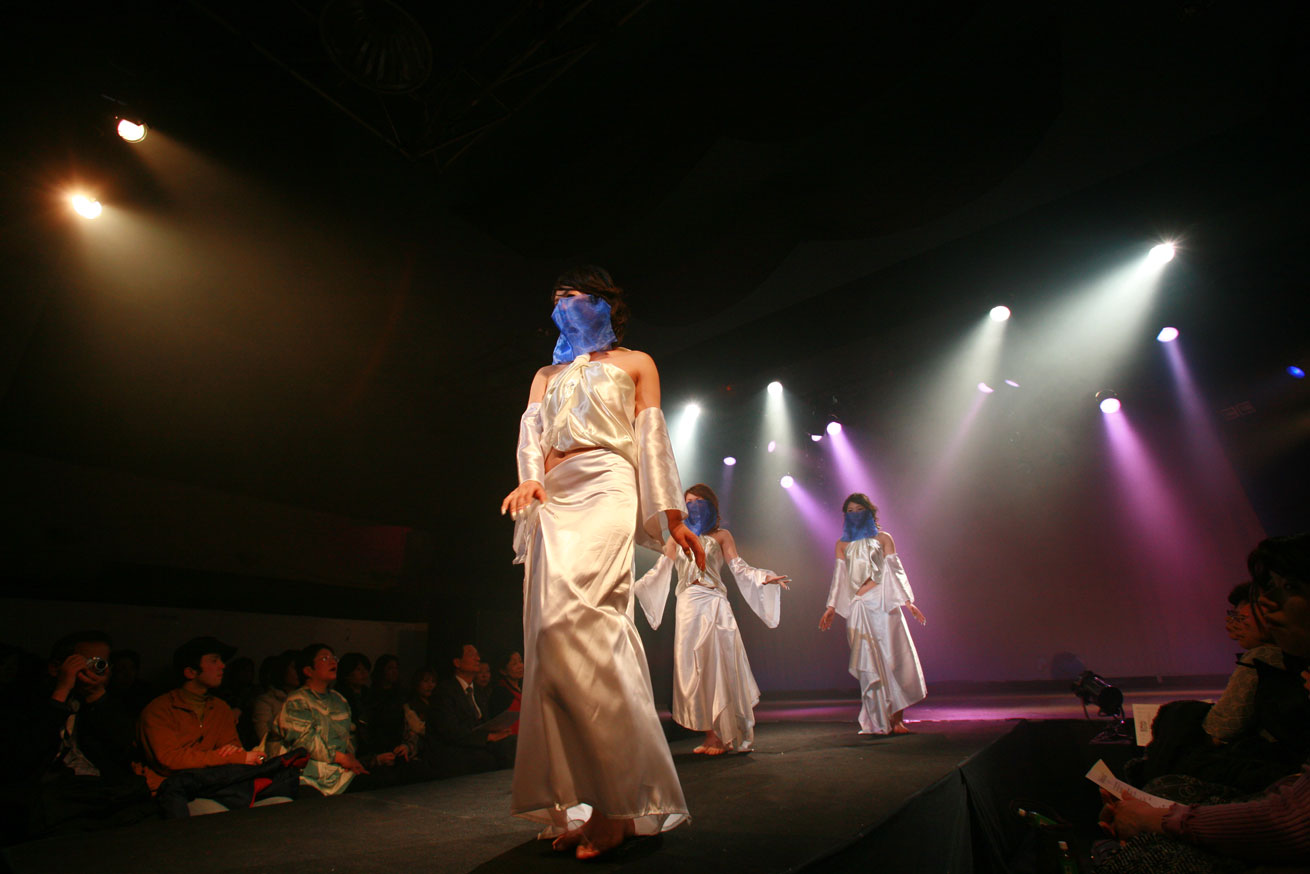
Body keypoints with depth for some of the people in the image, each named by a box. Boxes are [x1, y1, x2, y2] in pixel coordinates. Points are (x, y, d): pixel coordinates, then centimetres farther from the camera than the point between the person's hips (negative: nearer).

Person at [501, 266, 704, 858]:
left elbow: (652, 438, 10)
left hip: (605, 490, -5)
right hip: (552, 499, 5)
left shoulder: (635, 363, 20)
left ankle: (622, 798, -16)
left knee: (574, 620, -24)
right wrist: (530, 477, -10)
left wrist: (672, 514, 1)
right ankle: (580, 803, 3)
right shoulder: (547, 374, 30)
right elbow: (532, 429, 12)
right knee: (553, 630, -4)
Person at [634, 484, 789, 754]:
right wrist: (632, 586, 7)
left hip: (713, 604, -3)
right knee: (693, 669, 1)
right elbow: (660, 571, 14)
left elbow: (738, 567, 0)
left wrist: (765, 578, -16)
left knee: (716, 665, -6)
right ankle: (710, 737, 10)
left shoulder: (721, 535, 9)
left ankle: (724, 737, 3)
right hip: (687, 606, 3)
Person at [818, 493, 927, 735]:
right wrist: (831, 607, 6)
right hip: (858, 606, 1)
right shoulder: (842, 544, 13)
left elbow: (894, 569, 5)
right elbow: (839, 576, 11)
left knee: (893, 656, -4)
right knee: (869, 661, -1)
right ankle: (880, 721, 4)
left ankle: (897, 718, 5)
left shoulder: (882, 538, 10)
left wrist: (907, 600, -3)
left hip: (883, 602, -1)